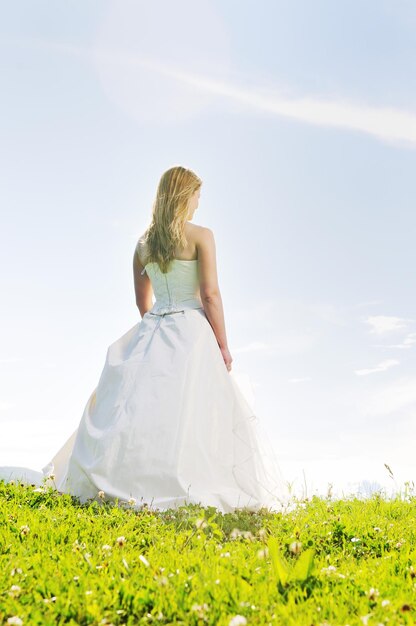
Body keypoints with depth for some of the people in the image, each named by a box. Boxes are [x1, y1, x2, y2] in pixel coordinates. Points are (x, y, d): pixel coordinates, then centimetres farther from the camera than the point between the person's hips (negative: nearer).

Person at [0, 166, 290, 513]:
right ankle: (184, 487, -9)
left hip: (150, 334, 5)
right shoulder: (201, 235, -4)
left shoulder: (143, 242, 12)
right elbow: (211, 295, -9)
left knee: (139, 408, 7)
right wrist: (223, 345, -5)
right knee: (190, 414, -4)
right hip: (191, 331, -5)